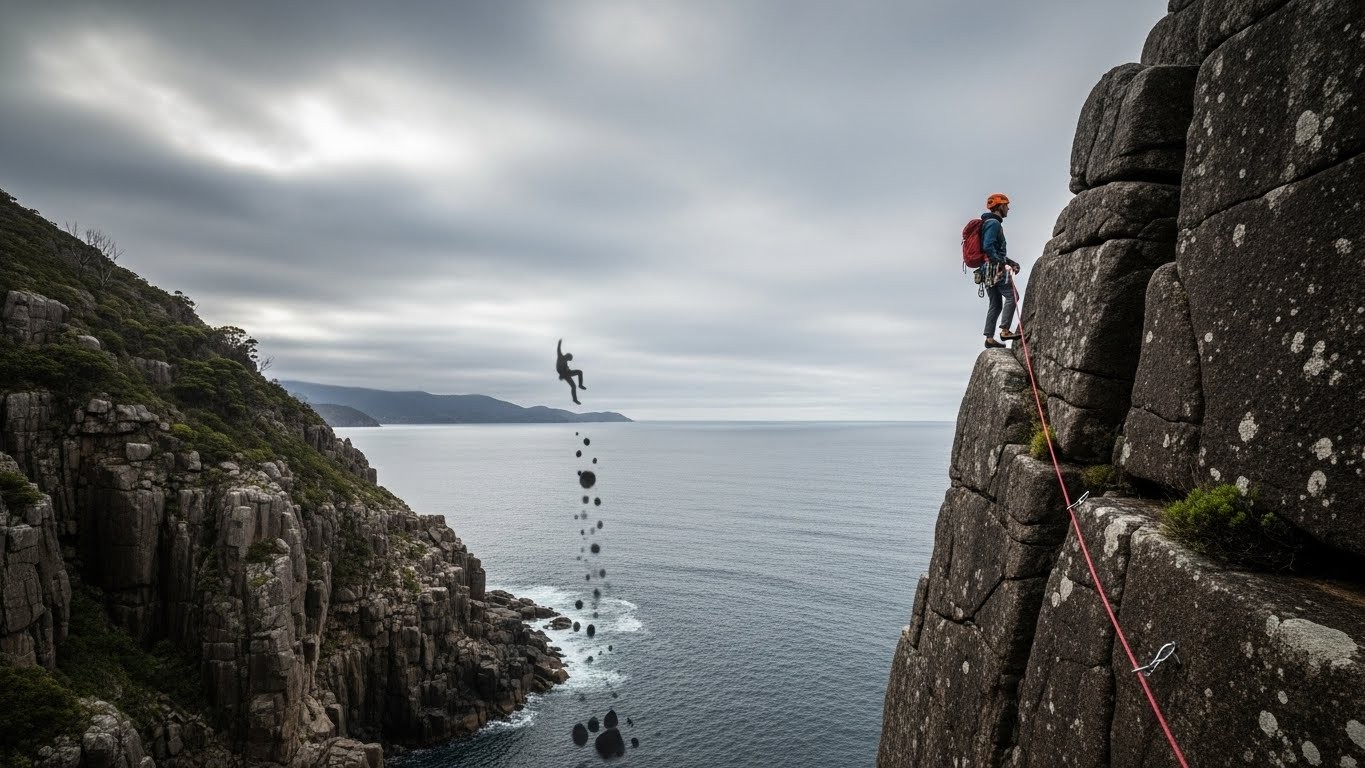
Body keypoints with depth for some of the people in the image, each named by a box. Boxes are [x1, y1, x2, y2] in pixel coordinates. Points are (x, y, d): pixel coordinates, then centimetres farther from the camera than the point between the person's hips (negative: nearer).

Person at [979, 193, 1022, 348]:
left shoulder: (990, 223, 24)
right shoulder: (993, 223, -7)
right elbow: (988, 247, -20)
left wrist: (1010, 262, 20)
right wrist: (1003, 262, -22)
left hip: (987, 270, 10)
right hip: (994, 268, -10)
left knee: (996, 303, 9)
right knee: (1011, 296, -12)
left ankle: (989, 338, 6)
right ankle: (1005, 330, -17)